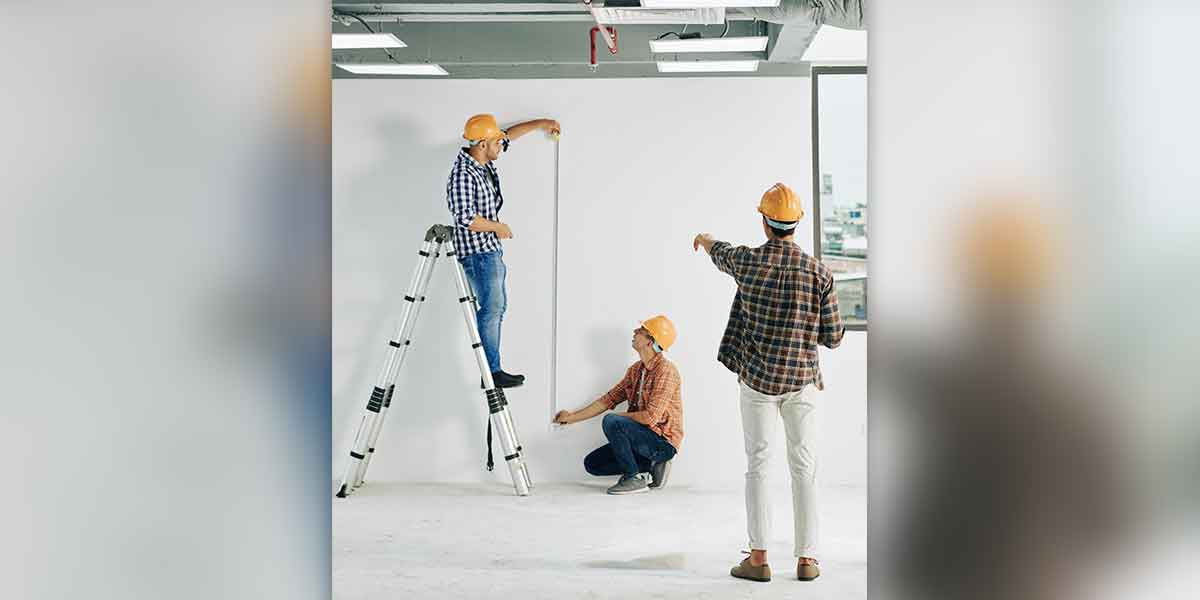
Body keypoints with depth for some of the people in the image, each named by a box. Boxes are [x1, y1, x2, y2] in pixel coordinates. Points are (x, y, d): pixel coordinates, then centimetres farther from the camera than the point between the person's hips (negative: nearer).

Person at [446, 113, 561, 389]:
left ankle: (492, 369, 16)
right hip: (478, 251, -10)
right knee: (491, 309, -8)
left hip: (491, 248, 10)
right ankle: (492, 373, -3)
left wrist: (539, 123, 28)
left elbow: (509, 135, 22)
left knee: (498, 306, 12)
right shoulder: (463, 175, -23)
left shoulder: (482, 160, 5)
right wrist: (498, 227, -16)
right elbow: (465, 217, -30)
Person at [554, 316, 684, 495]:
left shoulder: (666, 370, -18)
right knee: (592, 463, 6)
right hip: (643, 437, 9)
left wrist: (618, 417, -10)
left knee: (611, 422, -28)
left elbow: (650, 417, -25)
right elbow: (608, 400, 14)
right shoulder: (635, 370, 9)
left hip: (663, 441, -9)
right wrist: (571, 417, 12)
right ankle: (653, 465, 6)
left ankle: (634, 478, -14)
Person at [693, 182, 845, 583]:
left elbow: (720, 253, 19)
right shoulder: (819, 272, -9)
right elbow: (833, 338, -4)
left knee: (757, 465, 7)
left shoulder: (747, 261, -7)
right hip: (802, 381, 0)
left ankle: (758, 558, 5)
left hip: (757, 380, 0)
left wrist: (703, 239, 43)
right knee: (804, 467, 8)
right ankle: (806, 559, 9)